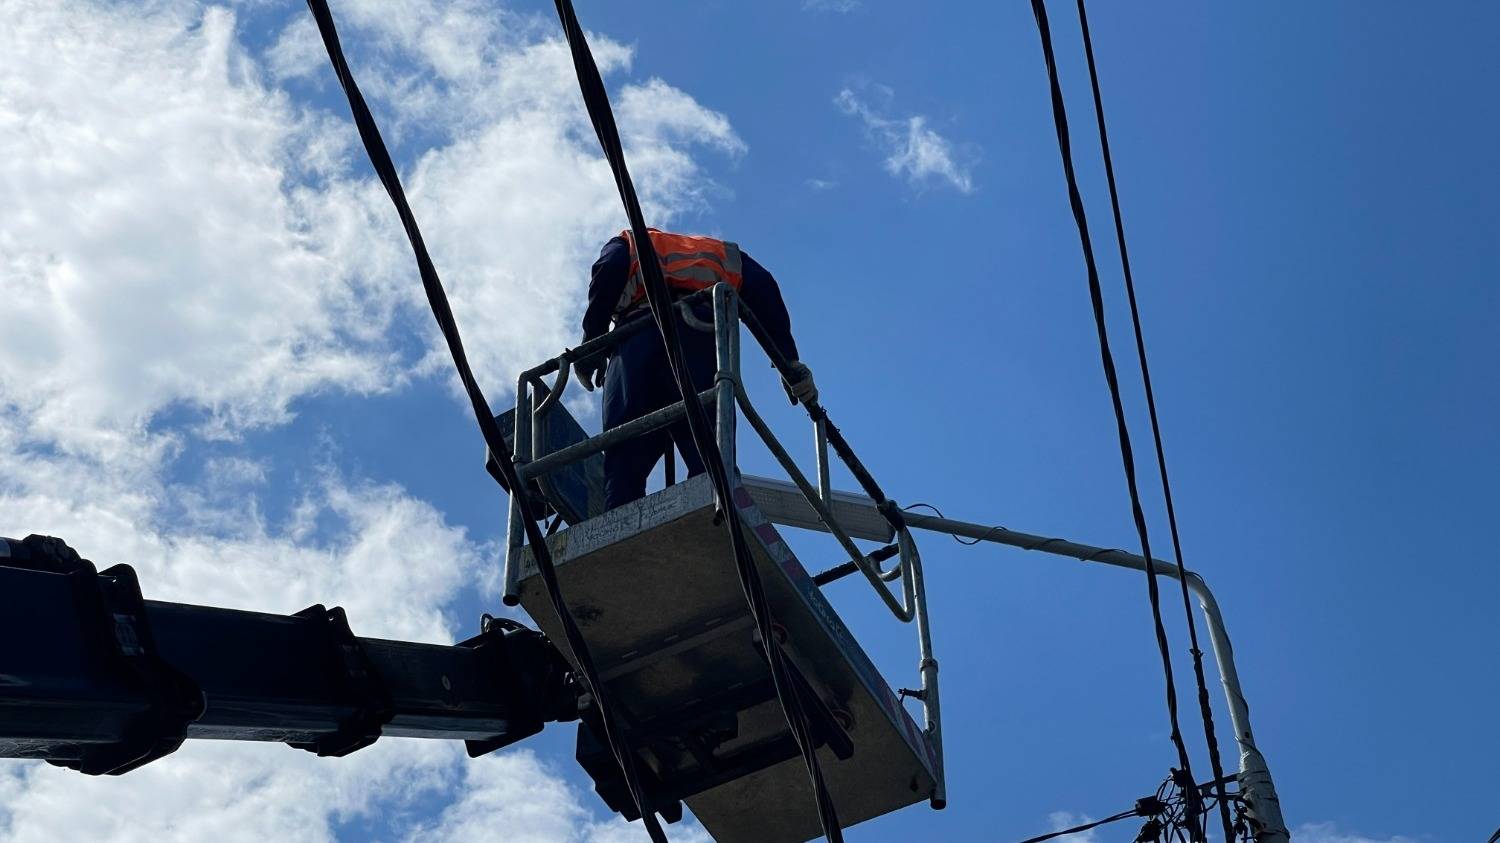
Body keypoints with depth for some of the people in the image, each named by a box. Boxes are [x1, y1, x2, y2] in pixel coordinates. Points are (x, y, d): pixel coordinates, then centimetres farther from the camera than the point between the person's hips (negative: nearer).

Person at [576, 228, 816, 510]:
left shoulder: (628, 242, 35)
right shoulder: (723, 252, 37)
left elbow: (608, 269, 10)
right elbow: (763, 289, 17)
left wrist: (591, 341, 4)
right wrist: (790, 362, 8)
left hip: (636, 337, 0)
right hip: (703, 338, 0)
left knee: (624, 465, -3)